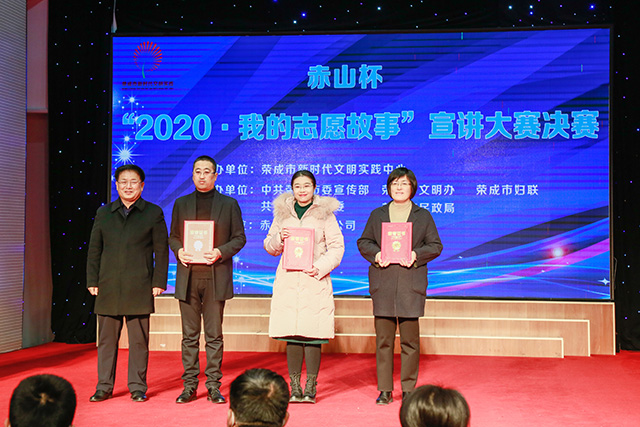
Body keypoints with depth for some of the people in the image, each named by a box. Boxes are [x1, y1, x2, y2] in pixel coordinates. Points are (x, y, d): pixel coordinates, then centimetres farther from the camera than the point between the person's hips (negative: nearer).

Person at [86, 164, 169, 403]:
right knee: (106, 339, 6)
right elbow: (94, 249, 12)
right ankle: (104, 387, 15)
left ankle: (138, 387, 11)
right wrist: (92, 281, 5)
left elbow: (161, 250, 2)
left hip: (139, 287, -2)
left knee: (139, 340, 2)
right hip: (108, 286, 2)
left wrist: (159, 282, -5)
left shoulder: (153, 213, 5)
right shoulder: (104, 213, 13)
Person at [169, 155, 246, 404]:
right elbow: (173, 236, 16)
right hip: (188, 277, 2)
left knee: (214, 335, 1)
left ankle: (213, 386, 8)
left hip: (216, 277, -2)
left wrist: (220, 252, -11)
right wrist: (178, 251, -5)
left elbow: (239, 238, 5)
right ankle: (189, 385, 13)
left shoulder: (229, 204, 6)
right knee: (189, 335, 5)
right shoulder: (181, 204, 13)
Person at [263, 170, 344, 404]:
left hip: (315, 280, -2)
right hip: (288, 279, 2)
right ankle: (294, 387, 9)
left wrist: (320, 267, -10)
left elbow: (337, 247, 3)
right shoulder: (282, 213, 13)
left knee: (312, 334, -5)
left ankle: (310, 387, 5)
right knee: (291, 334, 0)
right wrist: (279, 238, -4)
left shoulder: (325, 213, 6)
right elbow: (270, 247, 17)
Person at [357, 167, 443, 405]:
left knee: (410, 338, 0)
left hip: (411, 284, -1)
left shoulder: (423, 216, 11)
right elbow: (363, 242, 14)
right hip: (382, 284, 1)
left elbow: (435, 245, 8)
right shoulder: (377, 215, 14)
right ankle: (385, 390, 9)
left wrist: (417, 255, -9)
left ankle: (409, 389, 9)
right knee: (383, 338, 1)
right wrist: (375, 254, -6)